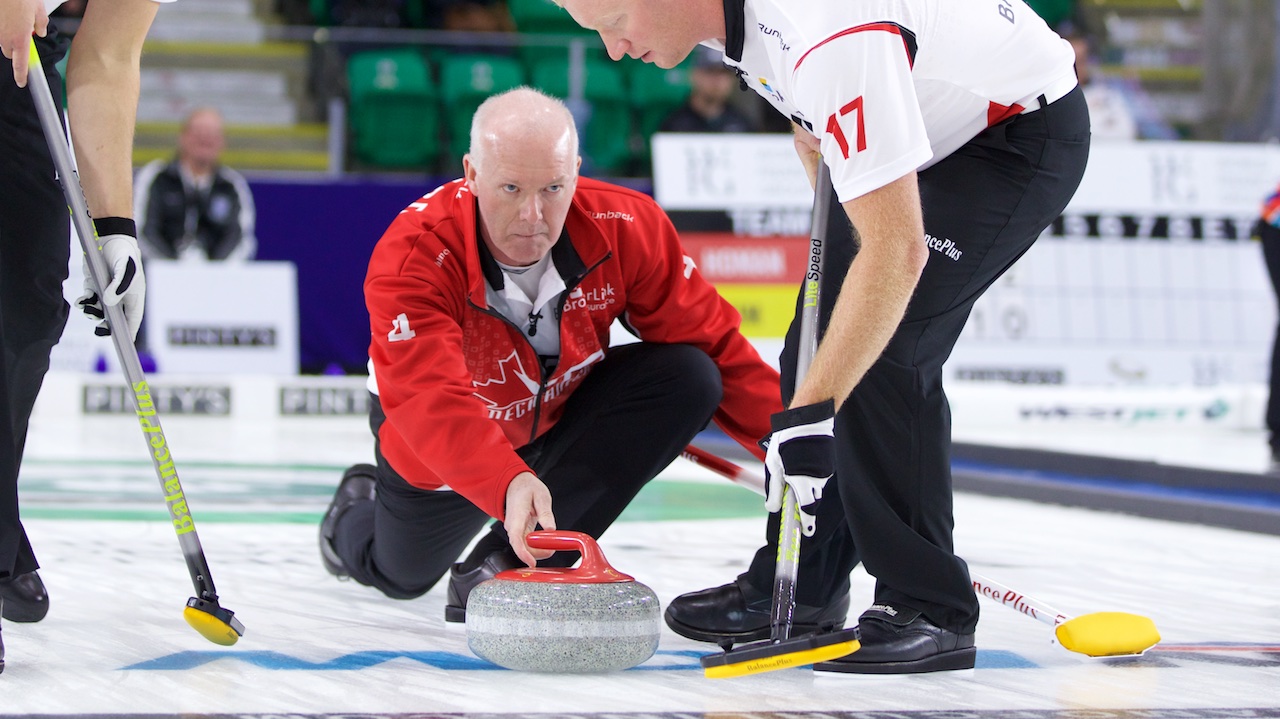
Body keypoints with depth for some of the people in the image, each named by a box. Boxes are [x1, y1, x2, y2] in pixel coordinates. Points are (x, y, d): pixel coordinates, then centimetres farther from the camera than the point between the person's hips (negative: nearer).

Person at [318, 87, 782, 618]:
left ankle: (508, 564, -24)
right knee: (402, 576, 17)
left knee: (689, 378, -26)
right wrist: (507, 484, -68)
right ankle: (358, 509, 57)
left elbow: (711, 340, -19)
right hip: (448, 451, -2)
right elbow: (431, 397, -52)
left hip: (564, 412, 2)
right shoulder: (412, 254, -38)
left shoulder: (626, 228, -28)